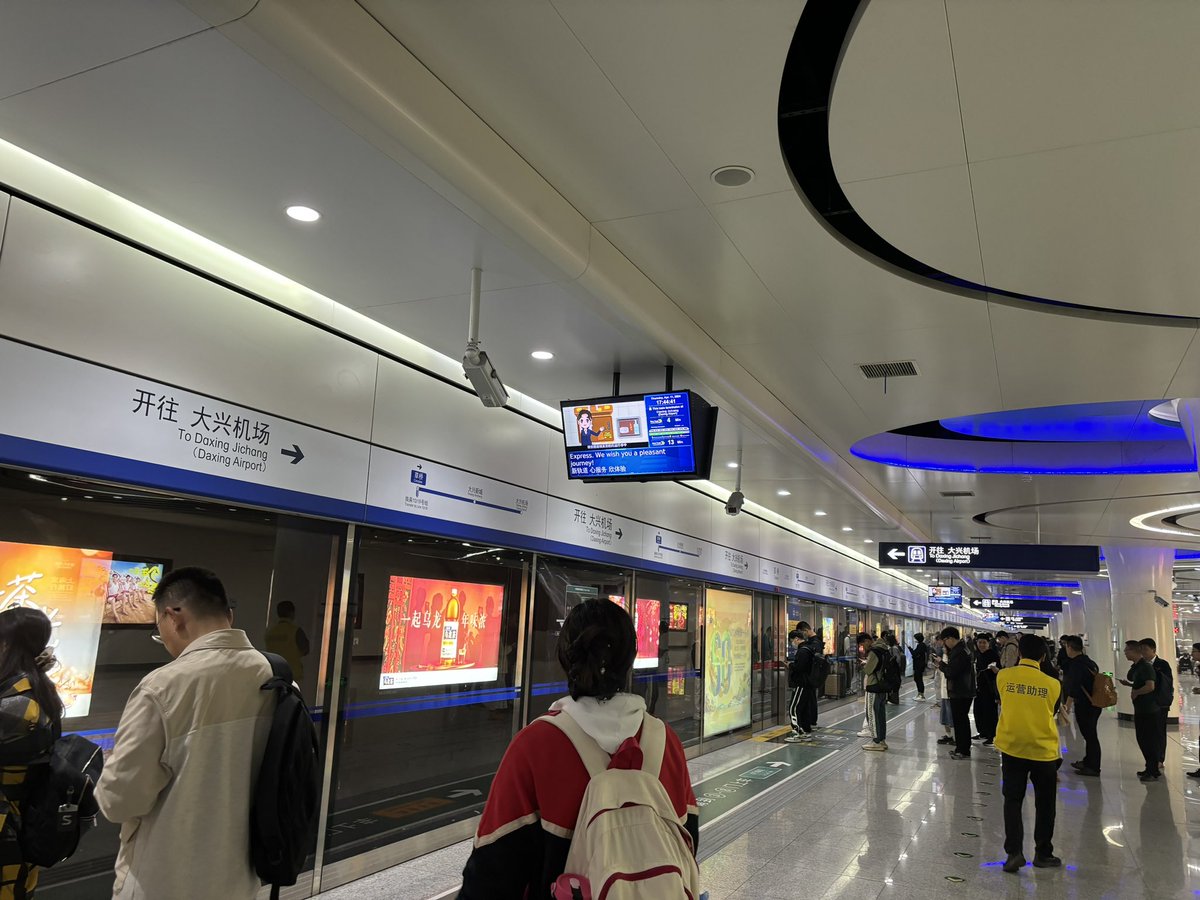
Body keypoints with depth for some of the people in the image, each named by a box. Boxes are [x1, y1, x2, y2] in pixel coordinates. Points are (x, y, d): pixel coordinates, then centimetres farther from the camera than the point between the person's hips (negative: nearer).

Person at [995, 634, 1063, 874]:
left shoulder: (1003, 676, -6)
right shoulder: (1052, 684, -8)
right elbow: (1052, 712, 6)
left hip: (1012, 748, 0)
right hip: (1043, 751, 0)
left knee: (1013, 801, 10)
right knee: (1044, 804, 16)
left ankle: (1014, 852, -1)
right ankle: (1043, 854, 24)